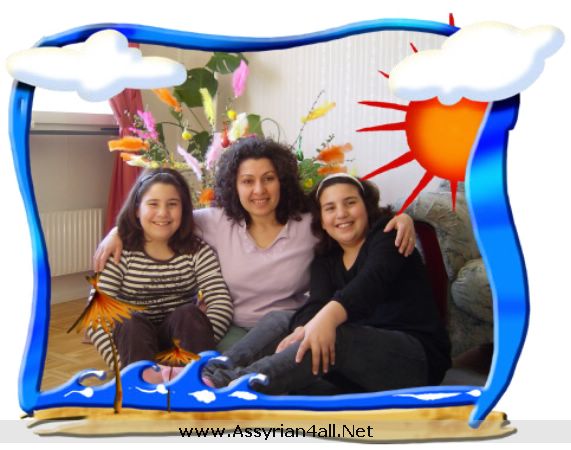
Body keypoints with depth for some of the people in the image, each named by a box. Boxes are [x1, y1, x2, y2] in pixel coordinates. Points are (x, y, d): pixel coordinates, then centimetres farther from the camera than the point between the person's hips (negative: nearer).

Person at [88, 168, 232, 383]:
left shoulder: (198, 251, -3)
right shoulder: (120, 254, -9)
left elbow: (222, 304, -15)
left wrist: (201, 345, -33)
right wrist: (127, 368, -30)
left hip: (179, 338, 1)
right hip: (134, 340, -1)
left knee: (189, 313, -28)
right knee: (132, 322, -31)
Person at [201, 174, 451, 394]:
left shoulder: (387, 234, -1)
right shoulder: (325, 260, 14)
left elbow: (374, 278, -23)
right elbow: (316, 305, -6)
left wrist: (329, 316, -42)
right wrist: (303, 330, -31)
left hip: (418, 356, -5)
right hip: (358, 361, 5)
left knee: (335, 336, -33)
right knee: (280, 319, -9)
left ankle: (234, 381, -44)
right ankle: (217, 370, -32)